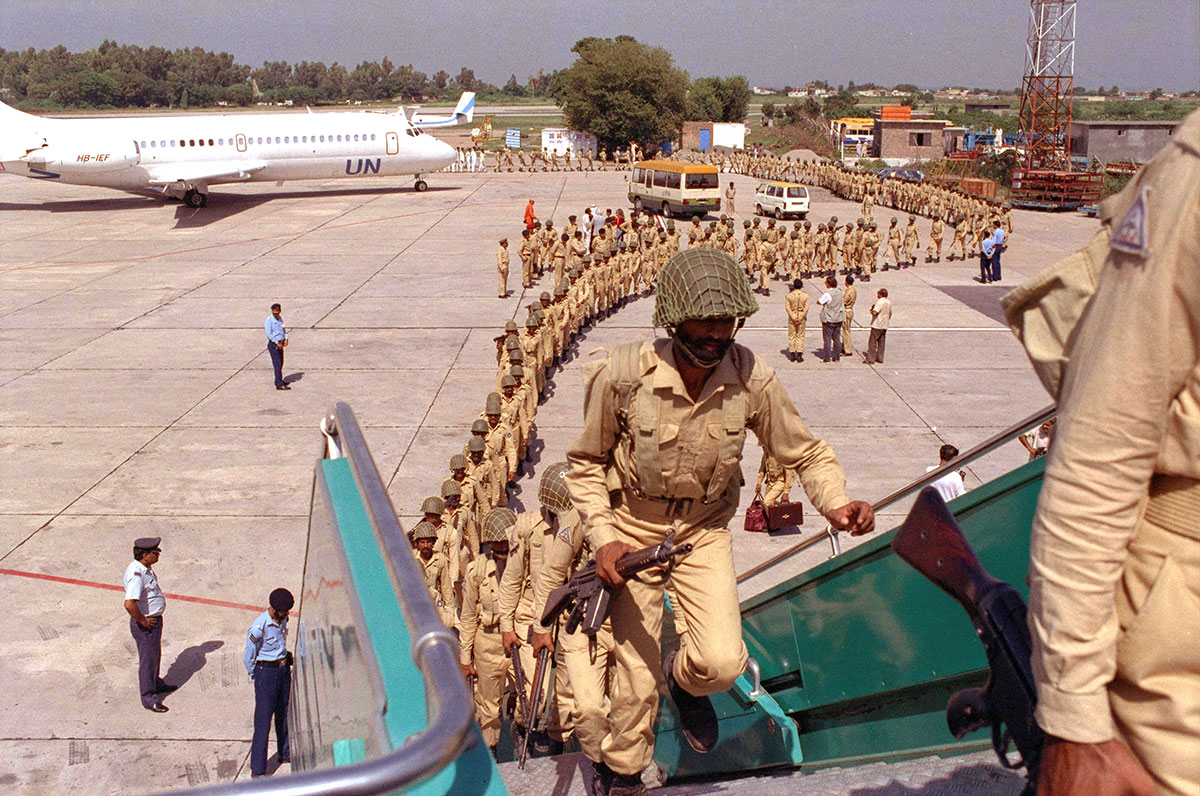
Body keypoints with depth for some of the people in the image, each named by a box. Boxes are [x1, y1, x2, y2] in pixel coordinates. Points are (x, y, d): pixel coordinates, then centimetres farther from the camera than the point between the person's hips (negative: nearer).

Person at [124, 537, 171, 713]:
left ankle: (156, 684, 45)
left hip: (154, 619, 10)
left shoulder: (145, 568, 3)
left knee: (155, 654, 26)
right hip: (146, 623, -10)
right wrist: (142, 621, -25)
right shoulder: (137, 575, -30)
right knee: (148, 659, 3)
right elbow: (129, 604, -39)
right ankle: (149, 698, 16)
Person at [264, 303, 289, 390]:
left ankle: (278, 381, 28)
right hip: (273, 344, -8)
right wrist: (277, 343, -22)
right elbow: (269, 334, -17)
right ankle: (279, 385, -13)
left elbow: (283, 329, 19)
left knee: (280, 363, 15)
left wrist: (286, 339, 2)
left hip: (280, 344, 8)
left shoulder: (280, 318, 11)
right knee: (277, 364, -11)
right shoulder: (269, 320, -13)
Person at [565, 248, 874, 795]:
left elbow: (804, 452, -4)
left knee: (723, 662, -16)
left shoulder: (752, 378, -17)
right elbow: (585, 462, -7)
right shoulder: (624, 374, -22)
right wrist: (602, 537, -18)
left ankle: (684, 678, 23)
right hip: (633, 529, -1)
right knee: (636, 678, 5)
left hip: (704, 530, 2)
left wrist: (835, 502, -23)